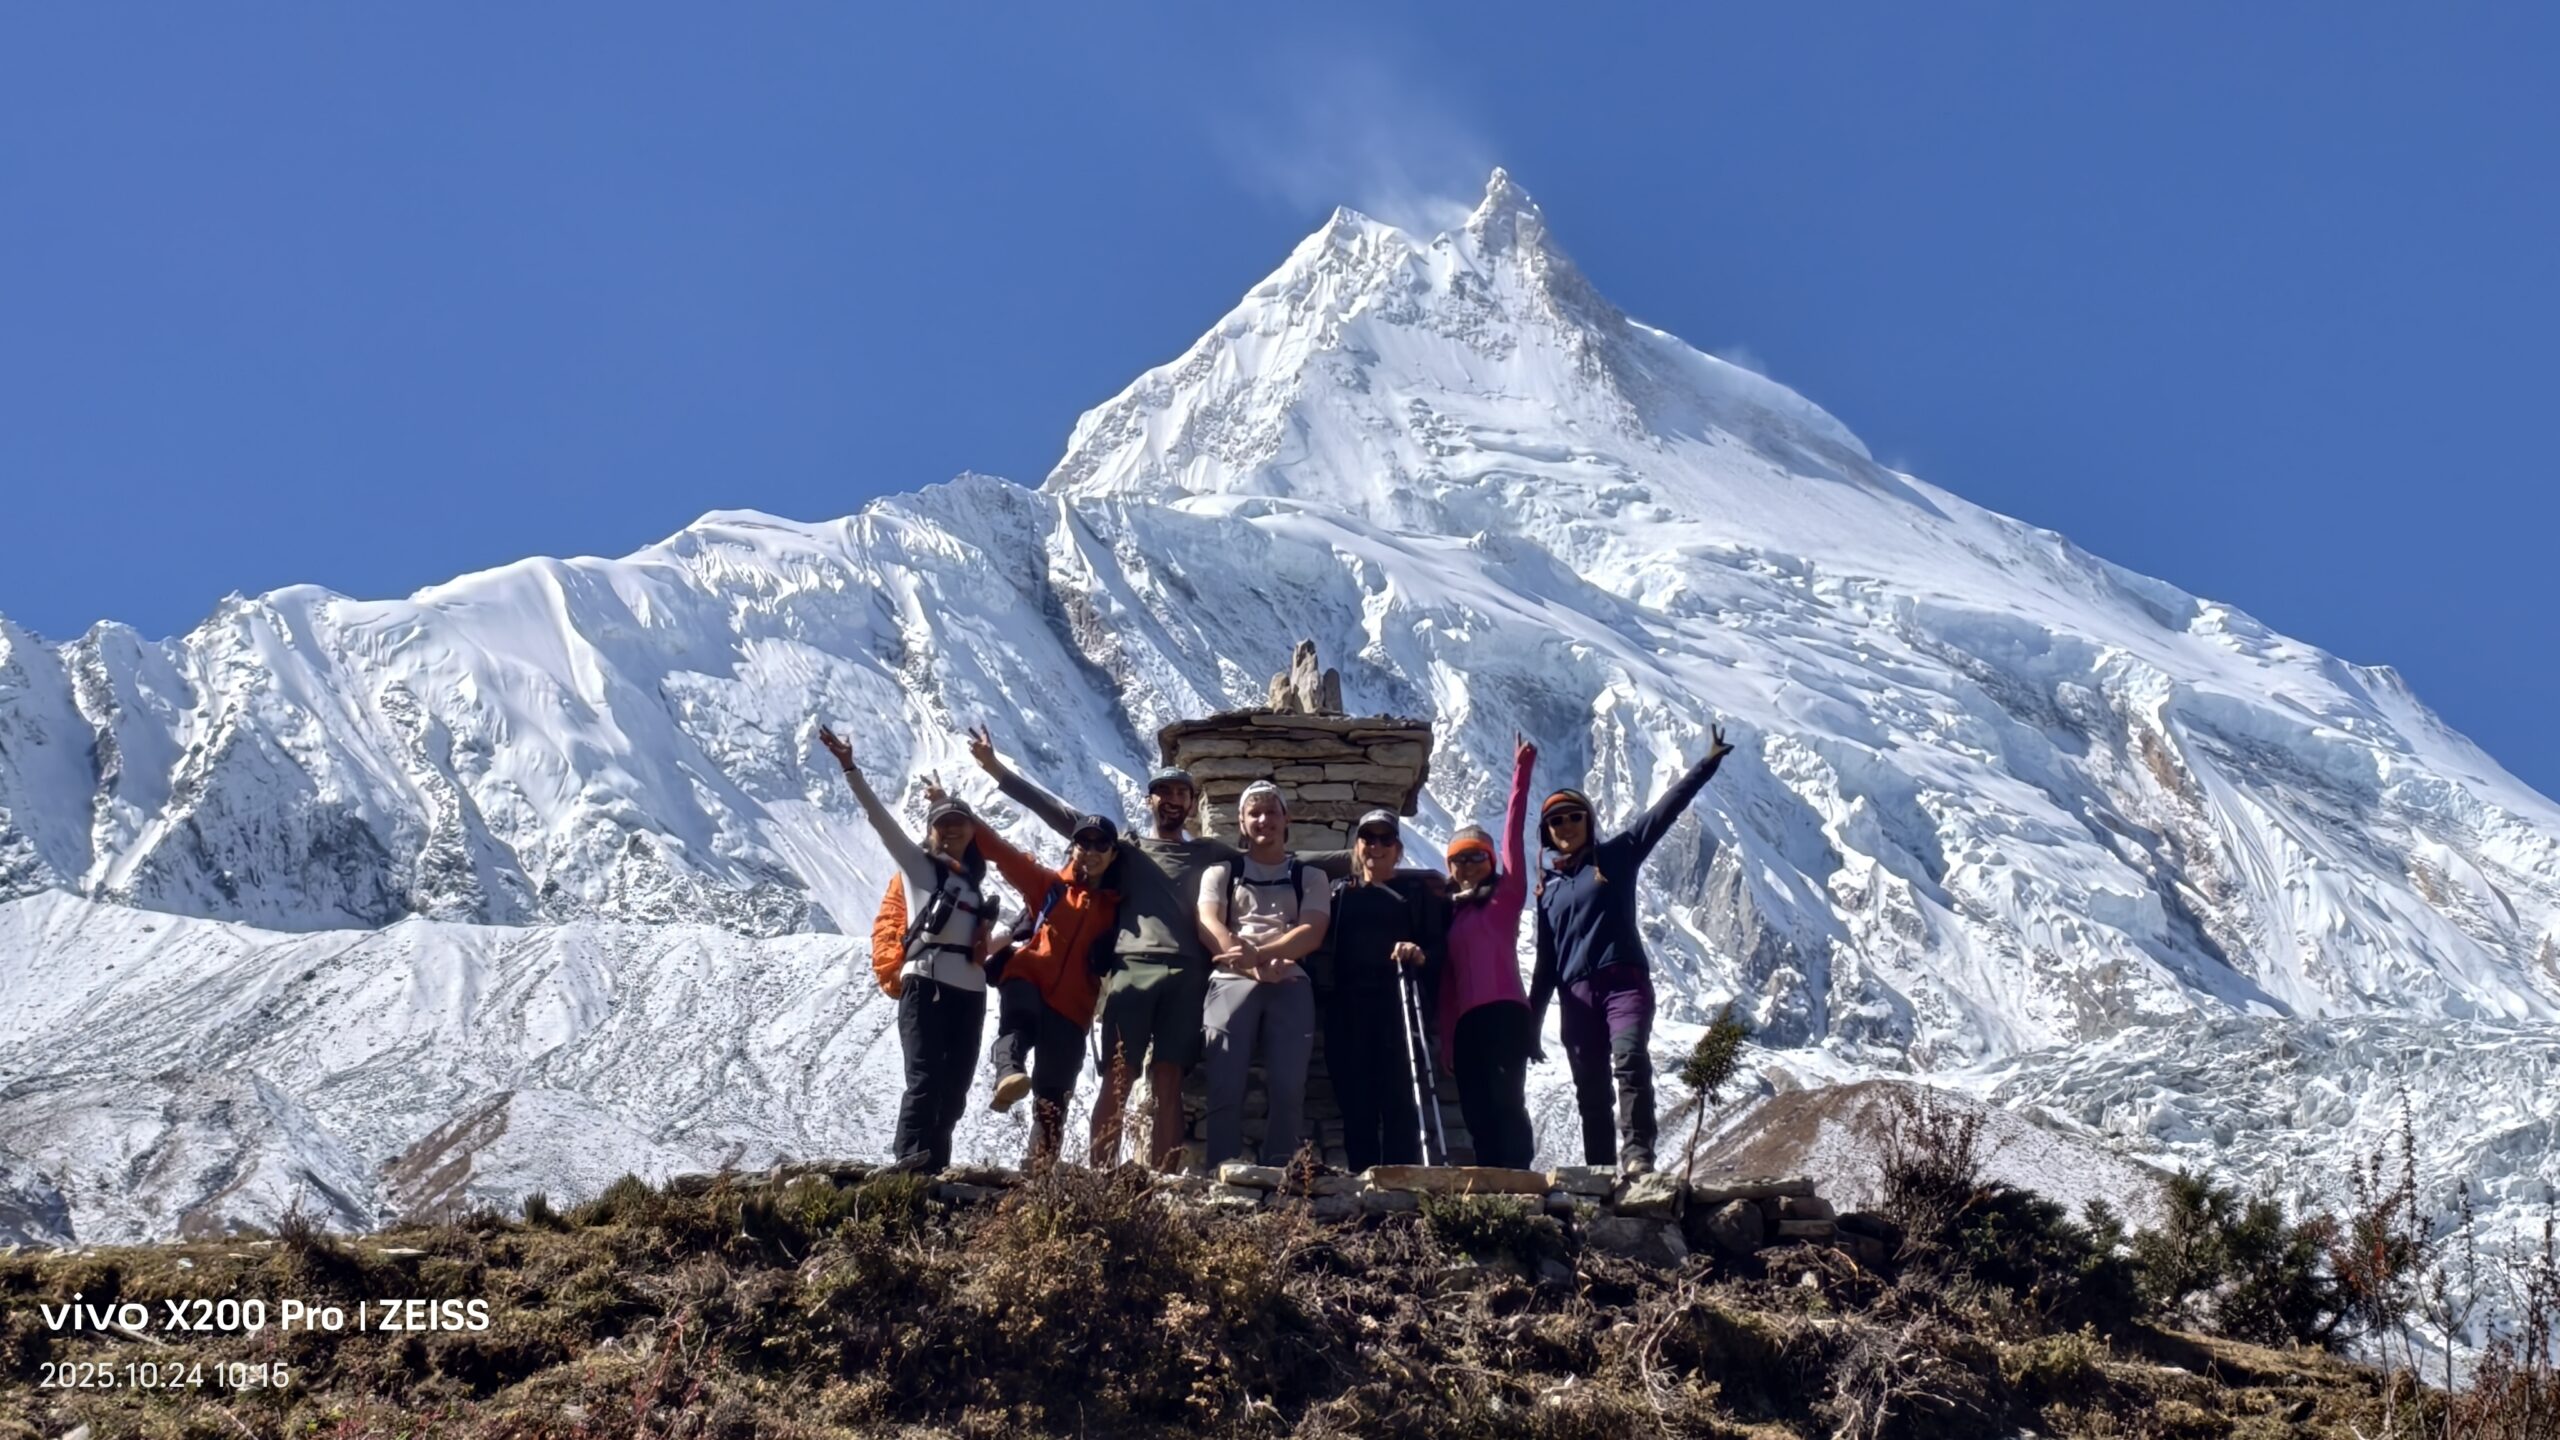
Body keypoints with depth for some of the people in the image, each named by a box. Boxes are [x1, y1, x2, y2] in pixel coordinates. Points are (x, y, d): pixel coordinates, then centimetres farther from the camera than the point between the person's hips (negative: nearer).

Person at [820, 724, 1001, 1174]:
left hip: (970, 989, 6)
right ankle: (908, 1167, -26)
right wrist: (850, 769, -14)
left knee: (954, 1090, 3)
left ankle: (933, 1169, 7)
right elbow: (879, 817, -4)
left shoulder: (974, 882, 23)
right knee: (926, 1081, -18)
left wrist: (989, 944, 9)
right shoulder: (916, 863, 8)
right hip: (926, 981, -6)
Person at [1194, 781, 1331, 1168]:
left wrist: (1260, 953, -16)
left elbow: (1311, 933, 1)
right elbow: (1209, 927, 2)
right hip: (1232, 981, 0)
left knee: (1288, 1089, -11)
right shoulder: (1221, 872, 18)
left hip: (1290, 984, 1)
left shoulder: (1310, 878, 18)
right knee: (1226, 1088, -12)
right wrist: (1254, 969, -14)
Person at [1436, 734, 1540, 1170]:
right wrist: (1446, 1038, 12)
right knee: (1477, 1113, 4)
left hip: (1503, 1012, -6)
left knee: (1507, 1102, -15)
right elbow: (1448, 979, 18)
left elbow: (1513, 834, 0)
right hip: (1465, 1020, 6)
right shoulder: (1450, 910, 20)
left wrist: (1521, 773, -4)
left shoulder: (1505, 895, 7)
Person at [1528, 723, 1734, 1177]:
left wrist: (1707, 764, -9)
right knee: (1591, 1092, 2)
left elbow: (1664, 811, 0)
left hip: (1625, 981, -4)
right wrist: (1531, 1021, 18)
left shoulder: (1616, 856, 9)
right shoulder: (1548, 887, 19)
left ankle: (1637, 1155, -37)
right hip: (1577, 994, 4)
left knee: (1630, 1059, -28)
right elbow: (1546, 961, 22)